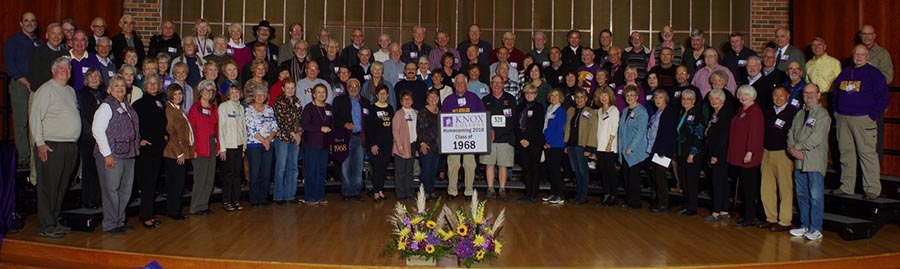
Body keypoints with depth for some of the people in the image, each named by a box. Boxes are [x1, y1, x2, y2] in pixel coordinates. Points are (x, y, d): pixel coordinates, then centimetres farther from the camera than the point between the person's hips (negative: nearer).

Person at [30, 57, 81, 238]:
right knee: (48, 186, -4)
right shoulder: (46, 90, -5)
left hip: (71, 146, 7)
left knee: (62, 187, 11)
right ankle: (46, 226, 0)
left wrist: (75, 141, 14)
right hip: (51, 146, -7)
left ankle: (55, 221, 19)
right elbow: (35, 117, -9)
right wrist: (40, 143, -15)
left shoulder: (71, 91, 18)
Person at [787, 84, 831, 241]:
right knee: (801, 195, 11)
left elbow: (816, 138, -14)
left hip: (815, 161, -7)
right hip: (799, 161, 7)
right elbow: (791, 133, 13)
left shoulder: (822, 114, -4)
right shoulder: (799, 115, 19)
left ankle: (816, 229, -1)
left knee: (816, 196, -6)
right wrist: (793, 149, -5)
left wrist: (797, 147, -9)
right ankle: (804, 226, 19)